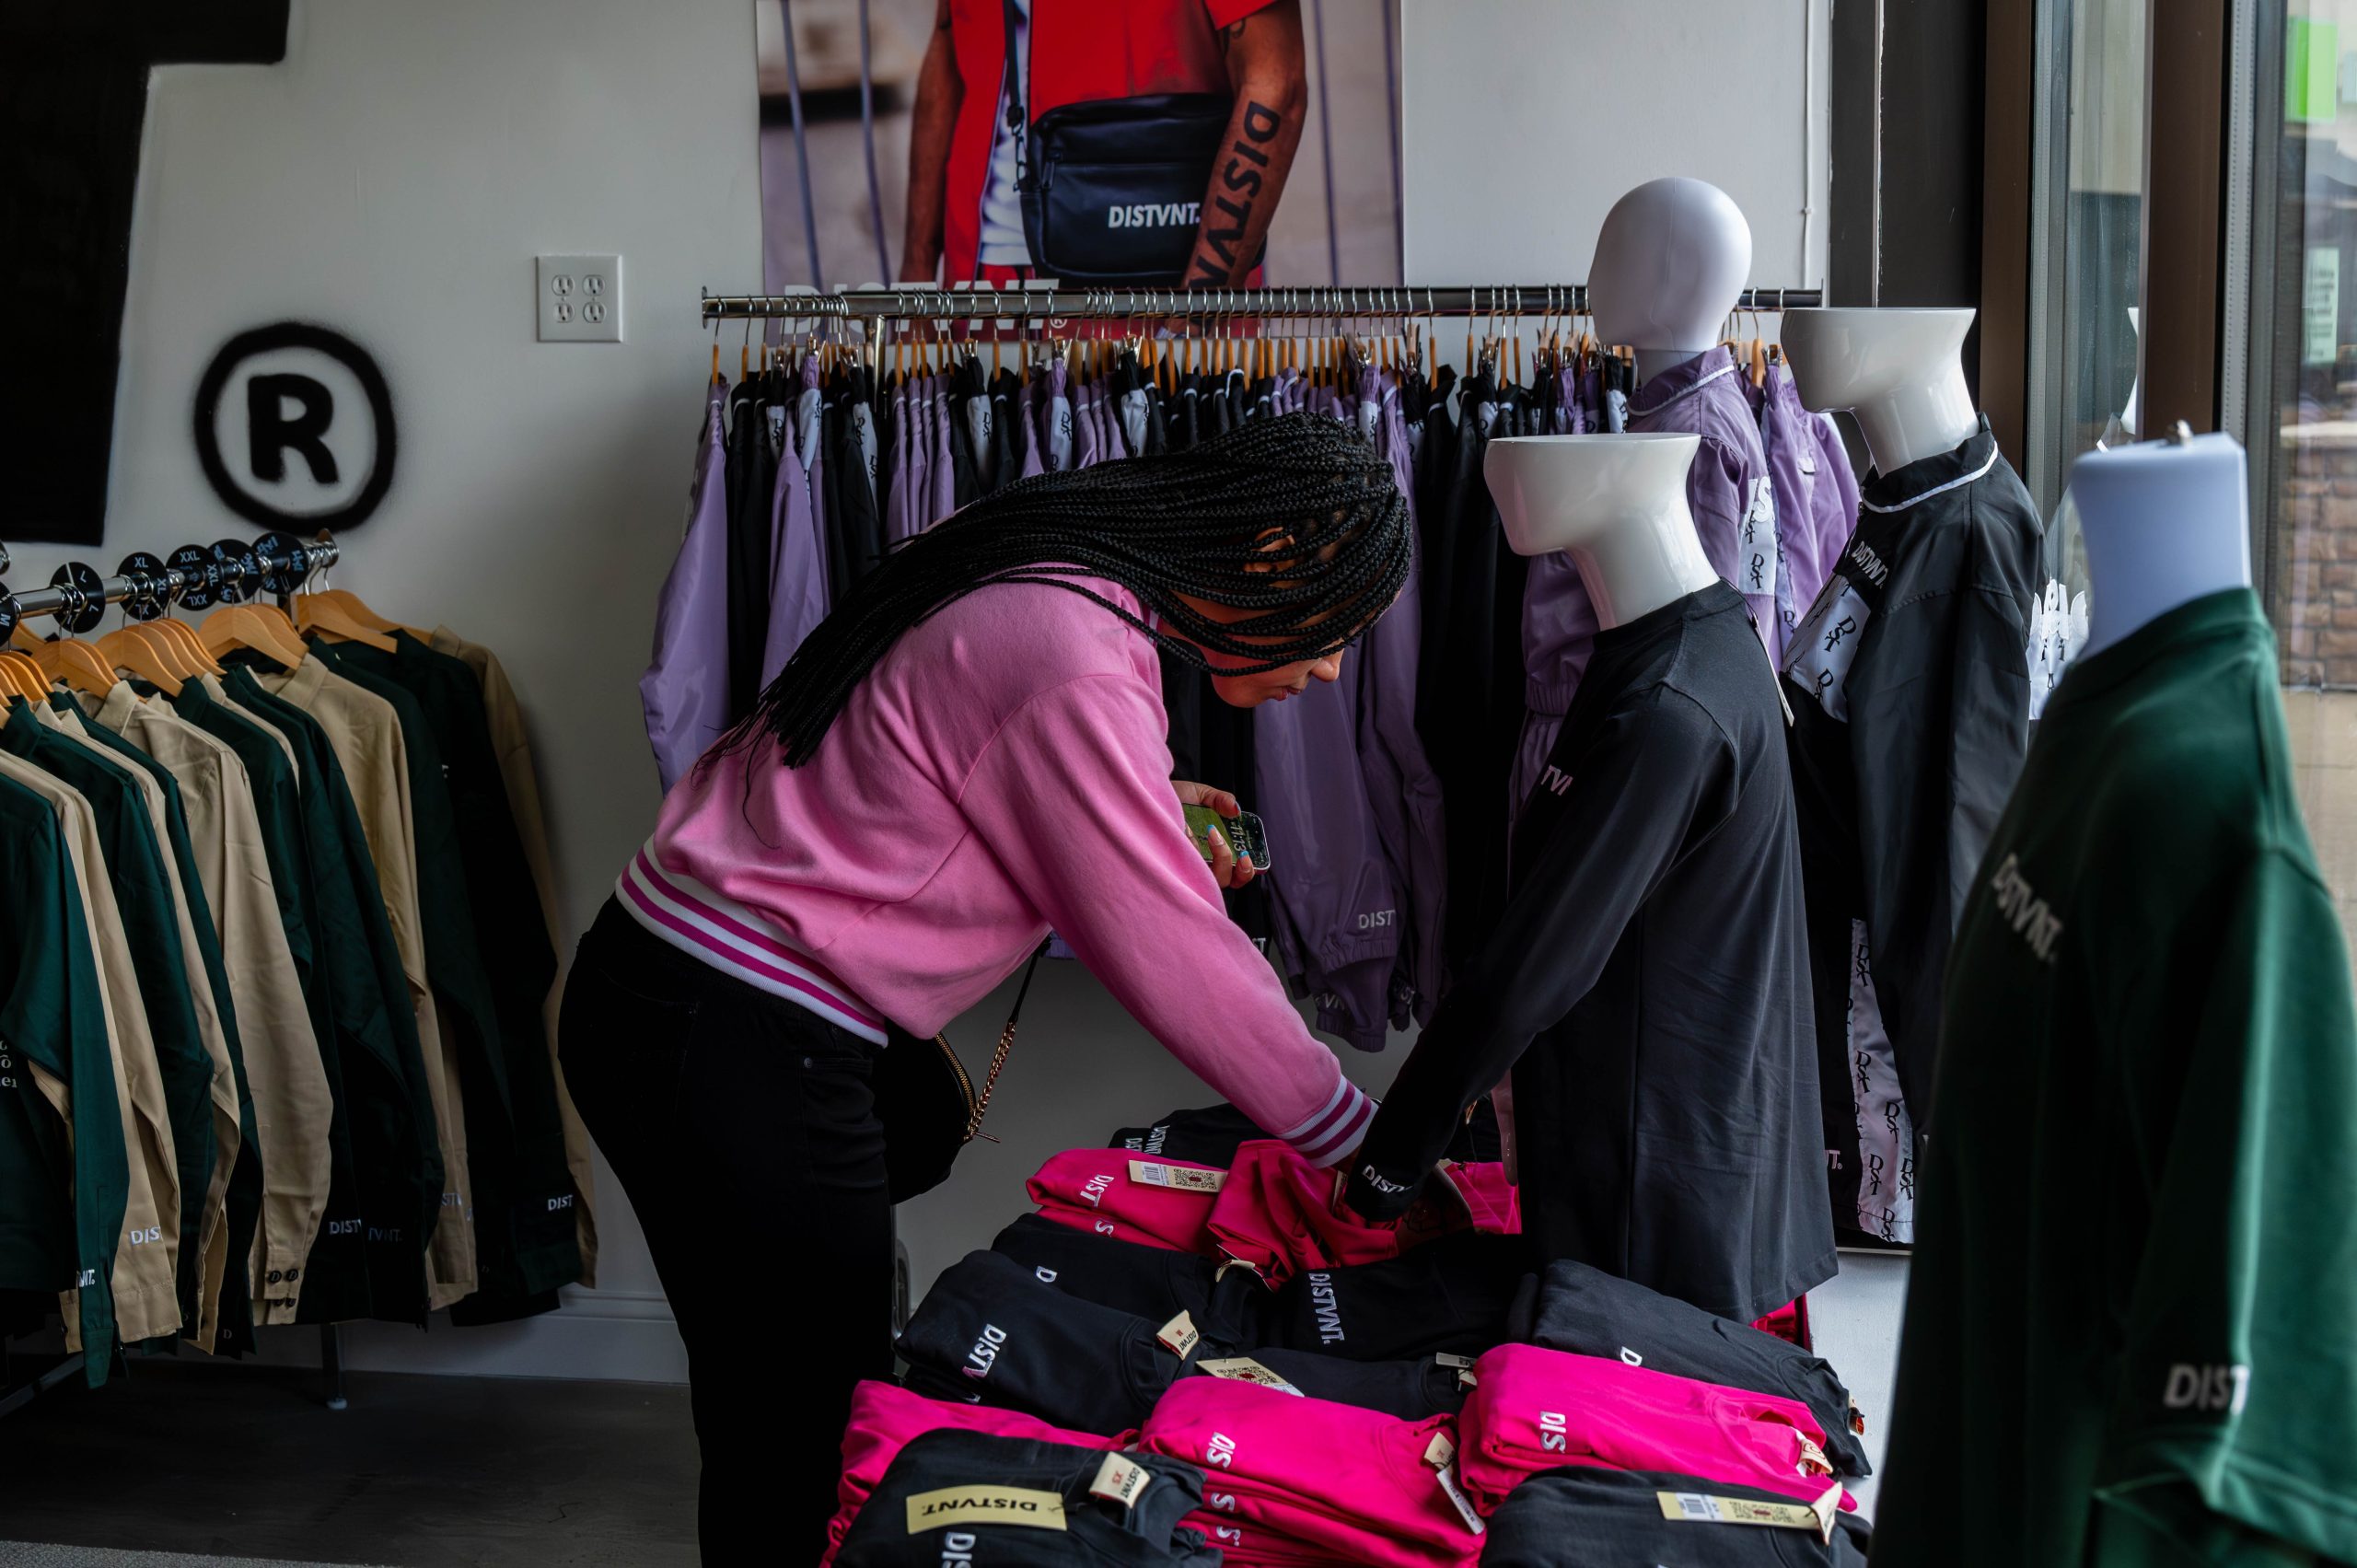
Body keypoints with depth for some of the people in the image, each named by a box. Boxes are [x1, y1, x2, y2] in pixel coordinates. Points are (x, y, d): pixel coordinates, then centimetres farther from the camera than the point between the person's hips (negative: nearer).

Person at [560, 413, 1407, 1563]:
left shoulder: (1052, 586, 8)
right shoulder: (1075, 665, -23)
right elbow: (1171, 957, -18)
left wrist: (1144, 814, 10)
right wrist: (1352, 1136, -5)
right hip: (733, 1052, -10)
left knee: (768, 1423, 17)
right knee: (811, 1449, 0)